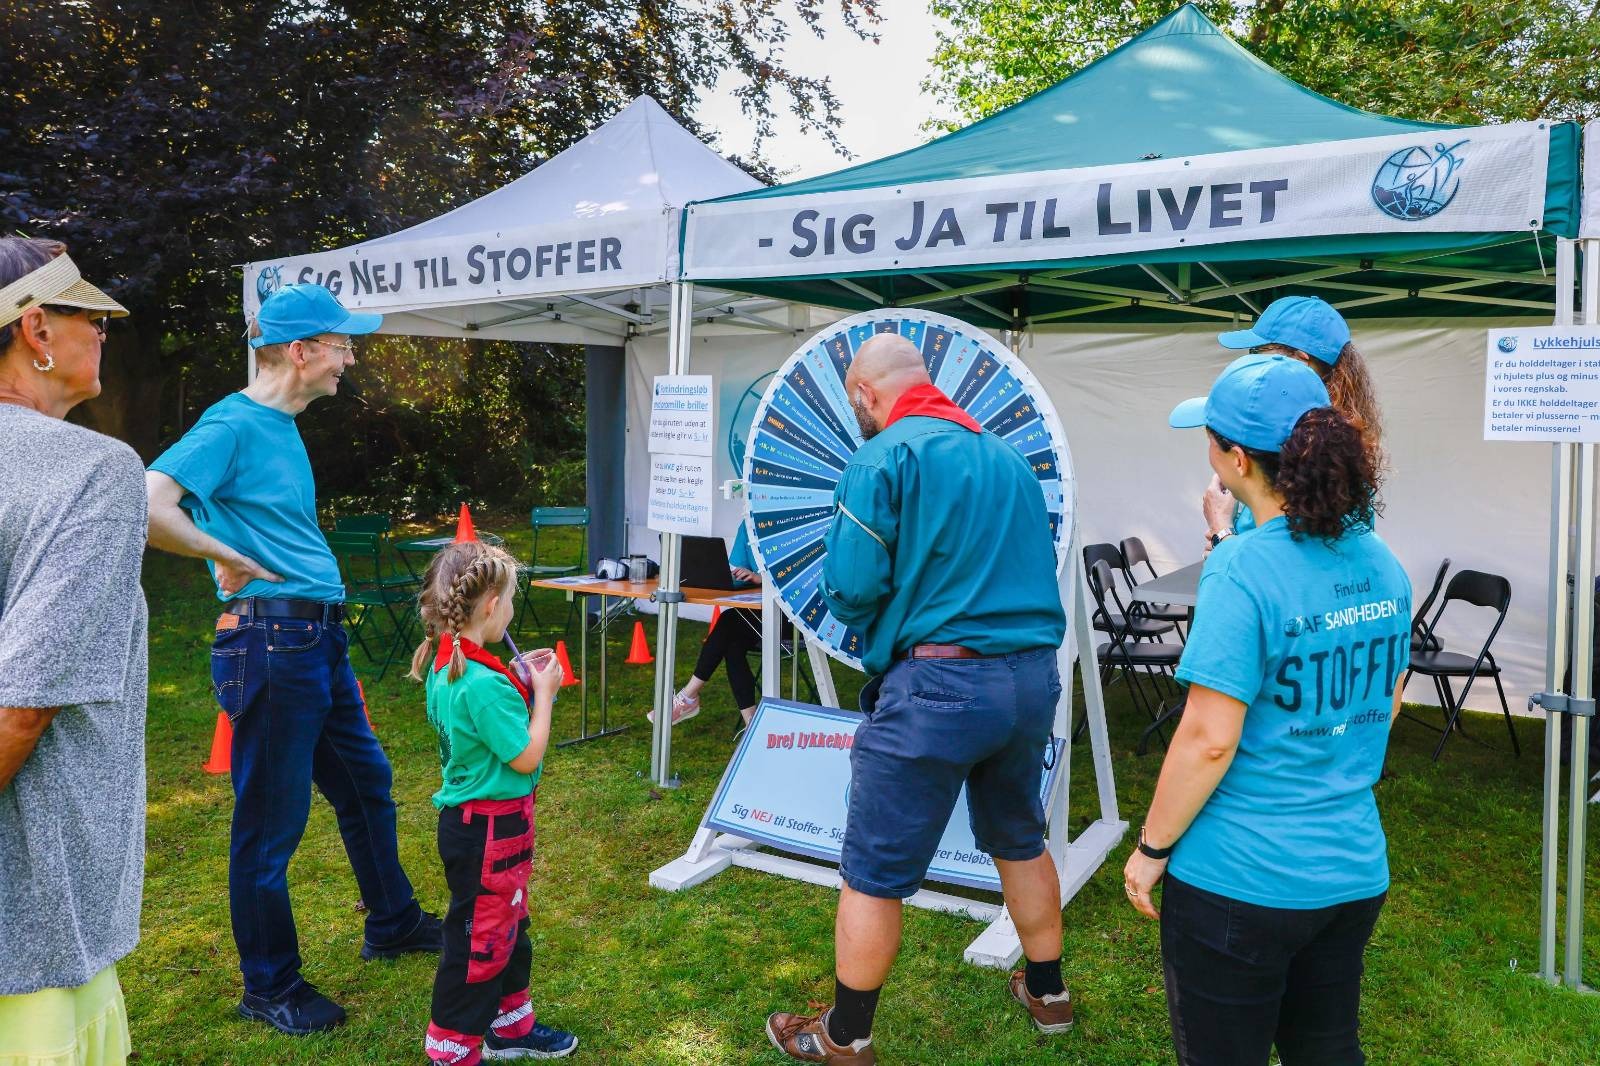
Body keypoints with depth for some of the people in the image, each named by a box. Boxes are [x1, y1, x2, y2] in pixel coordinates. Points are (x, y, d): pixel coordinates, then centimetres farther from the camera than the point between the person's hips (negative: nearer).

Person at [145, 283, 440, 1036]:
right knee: (271, 818, 4)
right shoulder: (233, 424, -14)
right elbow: (147, 506, -27)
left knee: (366, 781, 20)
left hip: (318, 641, 10)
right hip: (271, 642, -9)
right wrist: (229, 559, -16)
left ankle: (393, 924, 39)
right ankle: (269, 987, 22)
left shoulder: (283, 426, 13)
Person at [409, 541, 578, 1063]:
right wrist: (542, 692, -12)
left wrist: (519, 682, 6)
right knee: (479, 941, 6)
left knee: (507, 927, 24)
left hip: (470, 820, 10)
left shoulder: (445, 665, 2)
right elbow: (527, 757, -22)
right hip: (489, 829, -10)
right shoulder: (483, 684, -29)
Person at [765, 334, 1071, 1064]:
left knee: (873, 873, 7)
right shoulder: (1007, 455, 12)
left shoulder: (884, 457, -9)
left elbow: (850, 592, -13)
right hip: (1033, 676, 8)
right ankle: (1047, 993, 43)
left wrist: (862, 607, 10)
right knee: (1021, 840, 27)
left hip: (938, 683, -7)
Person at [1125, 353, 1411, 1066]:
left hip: (1239, 882, -7)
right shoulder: (1380, 565, 1)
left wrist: (1150, 849, -10)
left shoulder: (1243, 570, -23)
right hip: (1355, 872, 7)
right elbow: (1381, 706, 13)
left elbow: (1209, 741, -22)